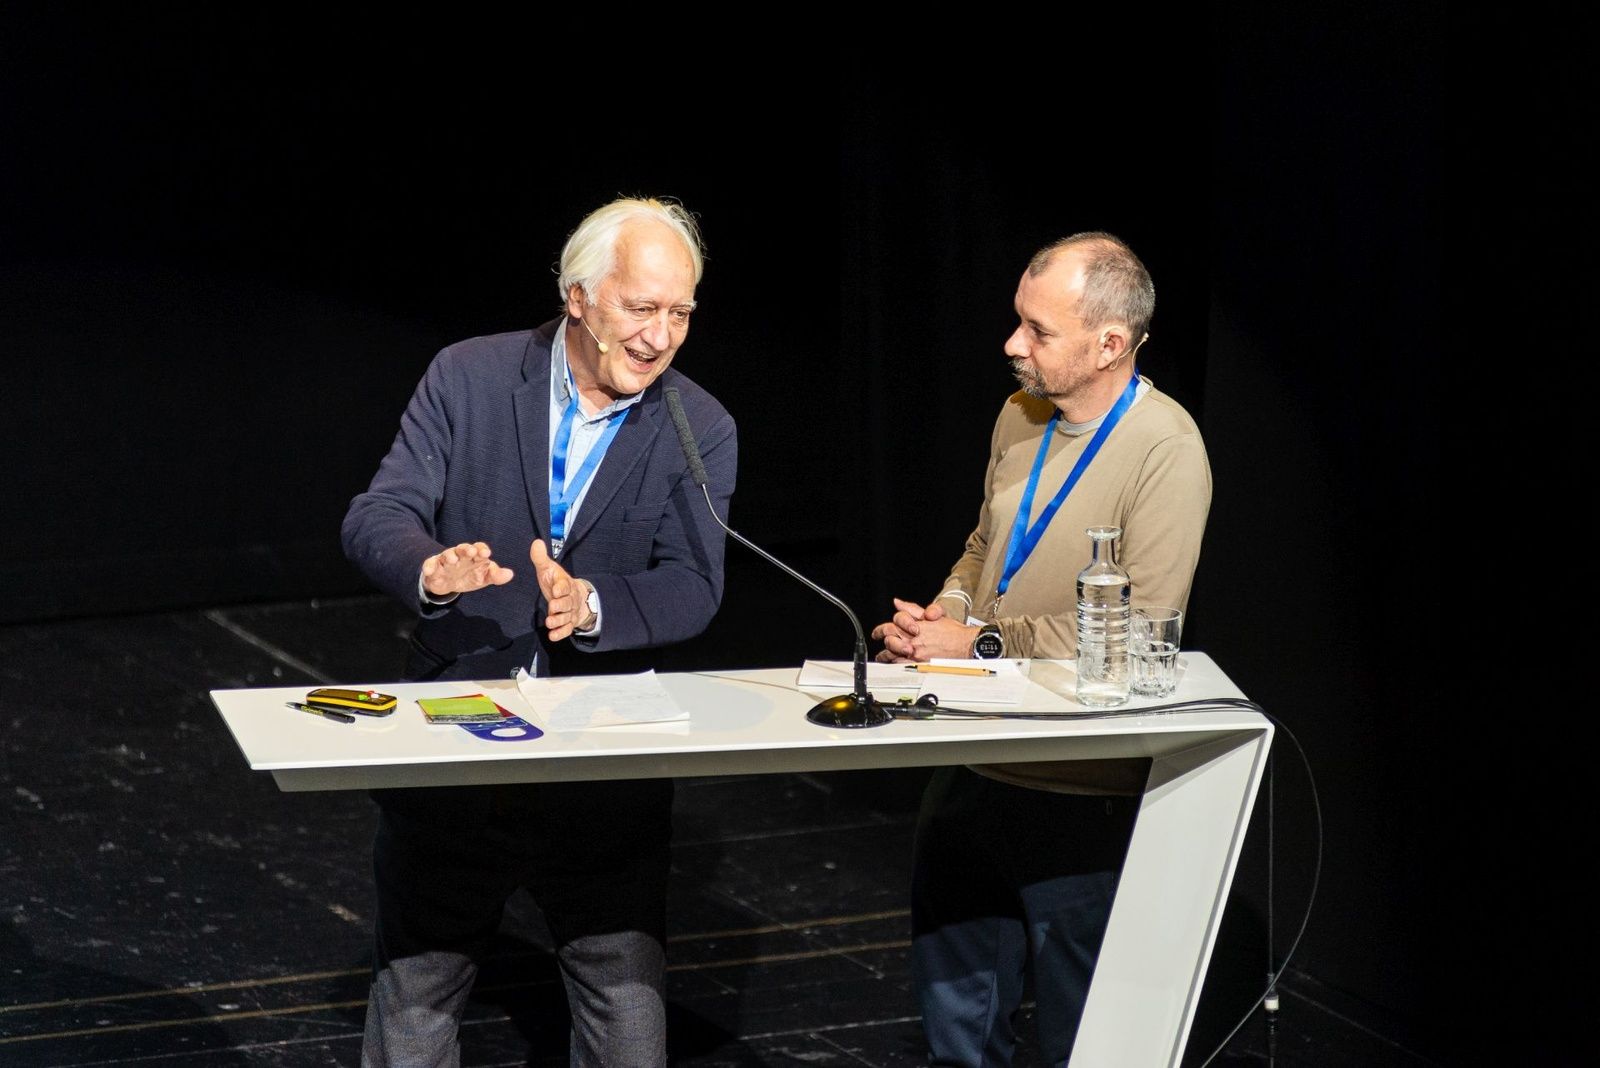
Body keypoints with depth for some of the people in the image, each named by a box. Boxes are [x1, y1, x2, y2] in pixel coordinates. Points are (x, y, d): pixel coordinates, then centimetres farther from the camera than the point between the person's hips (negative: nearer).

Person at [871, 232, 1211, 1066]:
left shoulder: (1165, 451, -18)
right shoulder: (1020, 418, 6)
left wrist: (982, 644, -19)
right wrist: (943, 612, 0)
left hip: (1082, 796, -7)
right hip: (975, 771, 7)